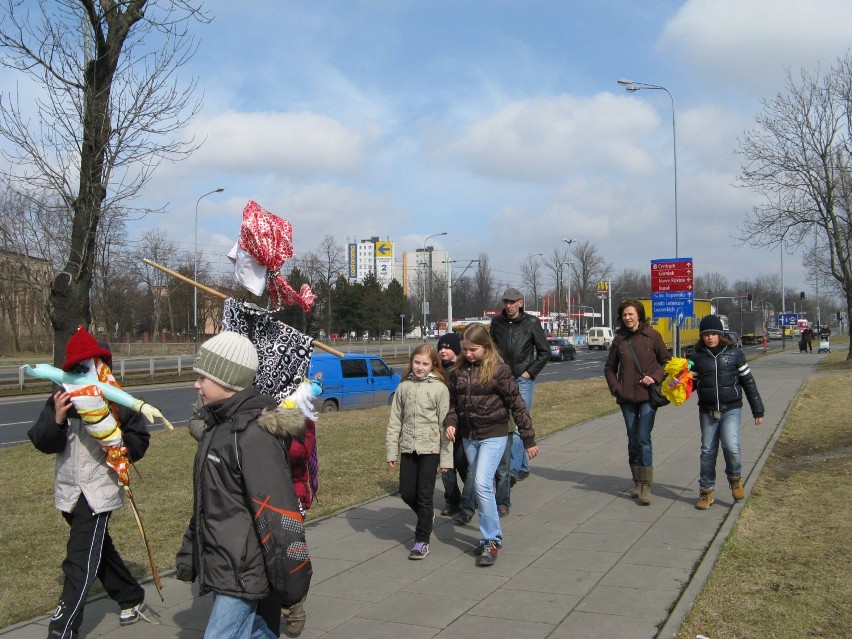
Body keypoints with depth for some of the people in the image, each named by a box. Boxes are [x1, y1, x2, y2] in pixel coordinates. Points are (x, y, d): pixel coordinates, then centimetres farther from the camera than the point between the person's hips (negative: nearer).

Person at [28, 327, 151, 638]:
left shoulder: (116, 401, -11)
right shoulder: (60, 400, 0)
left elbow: (140, 438, -1)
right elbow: (43, 443, -4)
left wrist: (121, 447, -21)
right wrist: (57, 420, -21)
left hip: (100, 489, -6)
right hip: (69, 491, 6)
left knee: (80, 561, -8)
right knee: (99, 549, 21)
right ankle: (132, 598, 41)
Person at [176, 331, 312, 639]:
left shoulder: (253, 434, -21)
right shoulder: (218, 427, 10)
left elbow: (277, 513, -23)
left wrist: (289, 578, -20)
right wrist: (188, 556, 20)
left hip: (241, 571, -9)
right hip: (219, 565, 9)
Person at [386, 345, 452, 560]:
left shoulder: (439, 388, -5)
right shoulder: (404, 387, 5)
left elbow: (444, 423, -5)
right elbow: (395, 420, 7)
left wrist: (446, 458, -7)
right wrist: (391, 451, 3)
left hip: (430, 448, -4)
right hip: (408, 448, 4)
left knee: (424, 495, 0)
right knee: (406, 493, 8)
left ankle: (422, 540, 12)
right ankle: (427, 517, 37)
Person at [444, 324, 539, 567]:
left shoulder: (499, 370, -12)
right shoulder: (458, 371, 4)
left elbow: (517, 405, -8)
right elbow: (453, 402, 13)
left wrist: (529, 439, -7)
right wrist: (450, 422, -7)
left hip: (493, 435, -6)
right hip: (468, 437, 6)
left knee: (482, 484, -16)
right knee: (481, 486, 13)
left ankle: (491, 541, -5)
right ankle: (491, 535, 27)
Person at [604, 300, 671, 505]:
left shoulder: (652, 336, -1)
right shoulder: (619, 339, 7)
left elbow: (666, 361, 6)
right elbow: (609, 367, 16)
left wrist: (655, 377, -10)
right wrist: (615, 388, 2)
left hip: (648, 395, -3)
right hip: (627, 397, 3)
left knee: (644, 438, -11)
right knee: (633, 440, 9)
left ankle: (646, 485, -6)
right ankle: (637, 482, 21)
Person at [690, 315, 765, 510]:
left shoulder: (734, 353, 0)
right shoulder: (697, 357, 4)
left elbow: (748, 381, 5)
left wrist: (758, 410, 5)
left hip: (731, 409, -2)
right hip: (707, 411, 2)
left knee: (731, 446, -18)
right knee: (708, 451, 6)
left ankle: (735, 477, 11)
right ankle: (706, 490, 20)